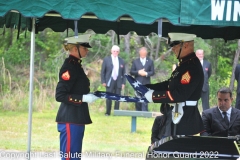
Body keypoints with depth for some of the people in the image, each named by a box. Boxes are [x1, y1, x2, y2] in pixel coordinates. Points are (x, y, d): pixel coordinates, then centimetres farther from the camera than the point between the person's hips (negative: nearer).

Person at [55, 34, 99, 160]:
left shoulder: (76, 65, 14)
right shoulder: (69, 67, -15)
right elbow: (60, 95, -20)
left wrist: (88, 96, 10)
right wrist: (83, 98, -19)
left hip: (76, 119, 10)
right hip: (70, 120, -10)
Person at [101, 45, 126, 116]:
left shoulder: (121, 61, 10)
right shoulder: (106, 59, 3)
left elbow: (123, 73, 11)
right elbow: (102, 71, 3)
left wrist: (123, 83, 3)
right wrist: (103, 81, -4)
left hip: (118, 82, 2)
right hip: (109, 82, -2)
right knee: (109, 98, -4)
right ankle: (107, 112, 3)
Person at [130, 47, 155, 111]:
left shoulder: (150, 61, 10)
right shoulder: (135, 61, 11)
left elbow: (152, 72, 5)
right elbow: (131, 72, 5)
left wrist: (146, 73, -14)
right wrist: (138, 72, -13)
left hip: (146, 84, -1)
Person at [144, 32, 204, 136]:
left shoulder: (192, 67, -20)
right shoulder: (185, 64, 12)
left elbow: (179, 95, -25)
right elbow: (170, 84, 19)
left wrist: (153, 96, -18)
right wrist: (146, 88, 7)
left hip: (185, 119, -10)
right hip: (177, 116, 10)